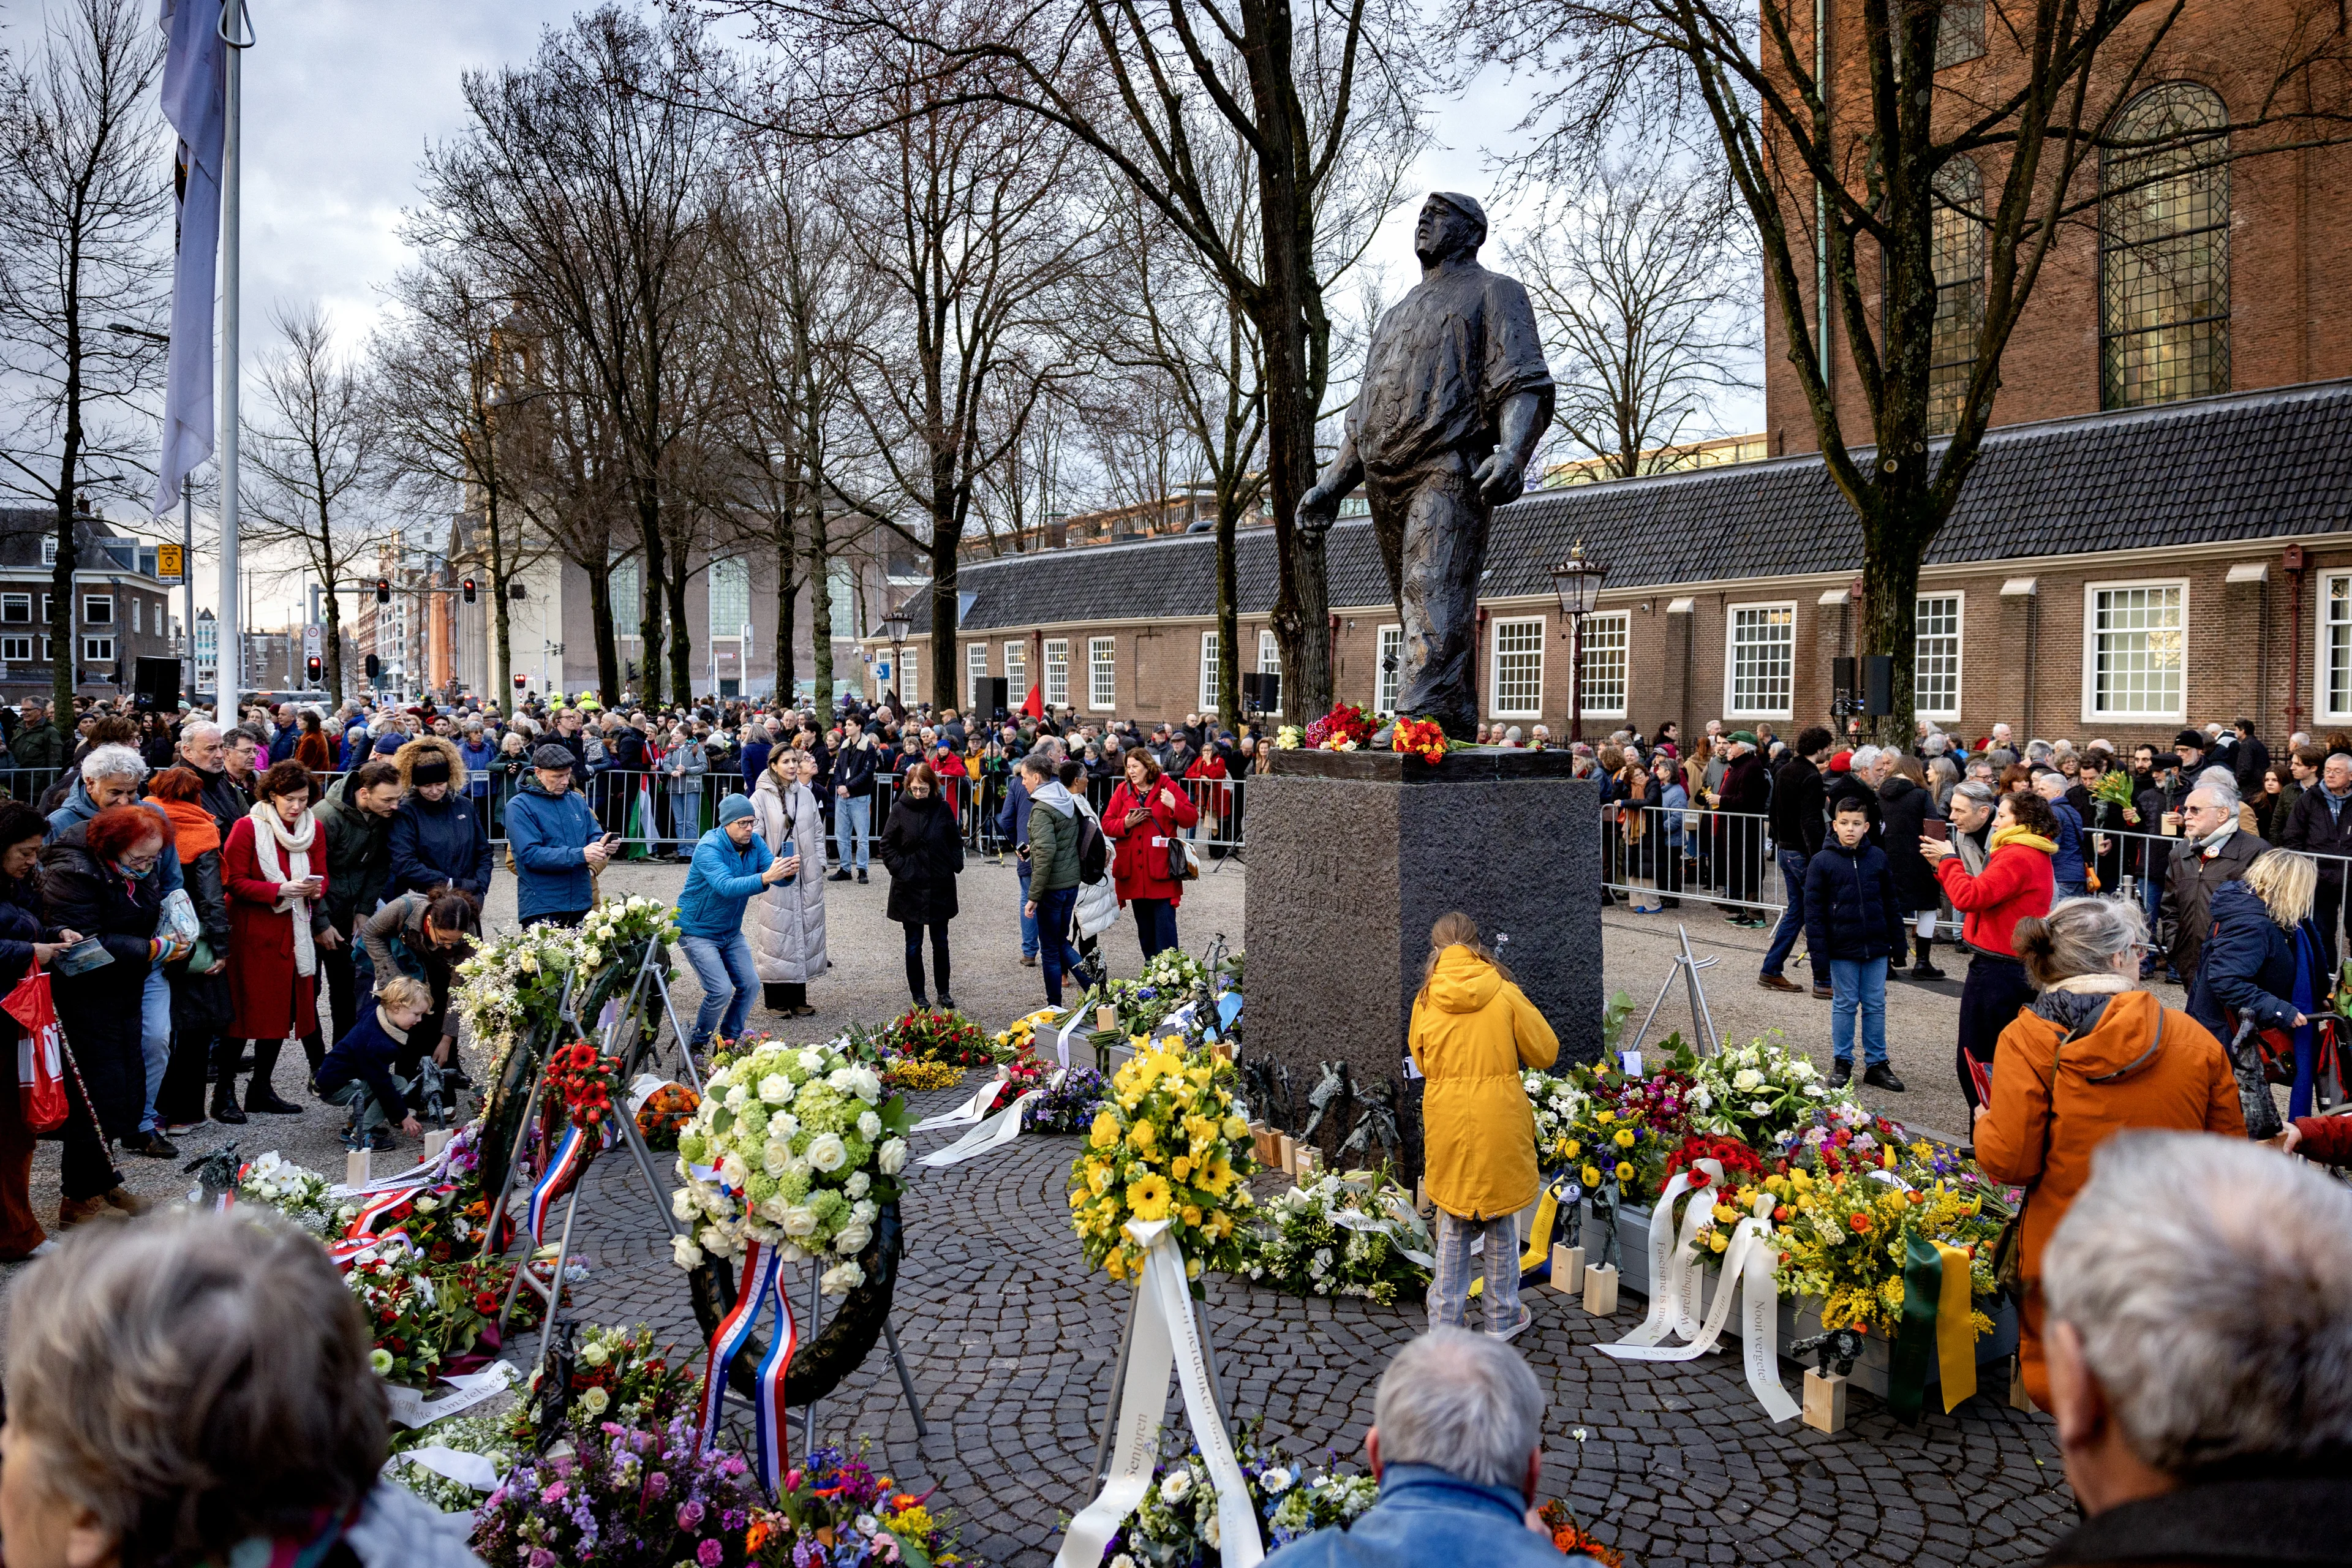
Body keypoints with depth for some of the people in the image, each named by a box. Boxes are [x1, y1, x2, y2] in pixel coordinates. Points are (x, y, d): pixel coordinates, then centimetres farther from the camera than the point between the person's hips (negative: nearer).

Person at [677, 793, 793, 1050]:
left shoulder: (754, 842, -5)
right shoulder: (709, 848, -26)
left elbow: (773, 871, -16)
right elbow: (727, 887, -41)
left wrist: (789, 872, -40)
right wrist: (765, 878, -55)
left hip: (731, 931, 7)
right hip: (697, 931, -7)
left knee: (750, 985, 0)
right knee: (721, 990, -16)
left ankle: (729, 1040, 19)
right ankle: (696, 1046, 5)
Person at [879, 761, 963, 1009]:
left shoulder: (943, 809, -1)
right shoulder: (900, 810, -5)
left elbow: (956, 841, 10)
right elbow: (887, 845, 2)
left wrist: (954, 865, -1)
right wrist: (900, 868, -8)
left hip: (940, 886, 1)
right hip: (910, 886, -1)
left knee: (940, 941, 10)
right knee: (914, 943, 7)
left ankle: (943, 991, 21)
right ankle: (918, 994, 18)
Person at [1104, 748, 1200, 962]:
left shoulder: (1168, 787, 1)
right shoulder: (1123, 790, 9)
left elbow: (1192, 818, -1)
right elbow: (1106, 824, 7)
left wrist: (1175, 805, -18)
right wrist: (1126, 824, -12)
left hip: (1161, 869, -4)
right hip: (1133, 871, 4)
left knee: (1164, 922, -7)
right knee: (1143, 924, 11)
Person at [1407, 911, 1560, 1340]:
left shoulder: (1426, 999, -4)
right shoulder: (1505, 994, -9)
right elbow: (1546, 1052, -1)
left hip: (1447, 1123, 1)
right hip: (1500, 1124, -1)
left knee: (1453, 1228, 14)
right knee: (1501, 1227, 14)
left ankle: (1444, 1322, 18)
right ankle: (1502, 1318, 27)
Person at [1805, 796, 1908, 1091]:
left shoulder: (1878, 858, 2)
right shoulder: (1823, 862, -6)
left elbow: (1892, 903, 10)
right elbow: (1813, 908, -5)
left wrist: (1896, 942, 9)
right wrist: (1819, 950, -9)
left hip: (1876, 947, 3)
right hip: (1842, 948, -2)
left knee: (1876, 1006, 10)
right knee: (1844, 1006, 7)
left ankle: (1877, 1064, 20)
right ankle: (1842, 1064, 18)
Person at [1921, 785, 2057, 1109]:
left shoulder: (2018, 858, -19)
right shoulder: (2035, 855, 16)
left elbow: (1969, 897, -25)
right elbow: (1985, 893, 16)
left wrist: (1949, 860, -10)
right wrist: (1944, 867, 8)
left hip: (1997, 970, -11)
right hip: (2020, 969, 11)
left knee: (1977, 1059, -2)